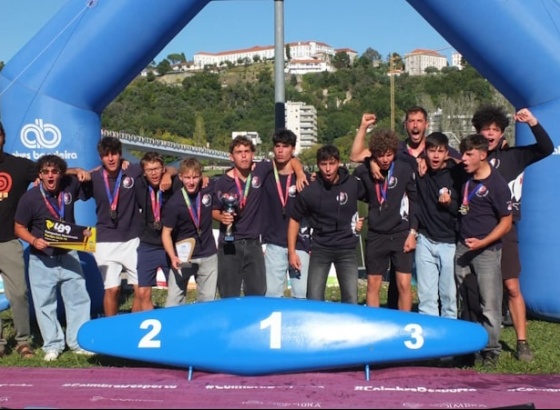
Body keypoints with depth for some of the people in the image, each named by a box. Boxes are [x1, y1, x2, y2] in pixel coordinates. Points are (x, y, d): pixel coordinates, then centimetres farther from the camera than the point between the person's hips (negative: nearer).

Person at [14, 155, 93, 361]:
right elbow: (19, 228, -5)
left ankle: (79, 342, 20)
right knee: (44, 303, 5)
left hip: (68, 256, 2)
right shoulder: (29, 198, -12)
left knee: (78, 298, 7)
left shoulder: (70, 186, -6)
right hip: (42, 260, -2)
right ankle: (52, 345, 19)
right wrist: (34, 240, -22)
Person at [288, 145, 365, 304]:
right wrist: (292, 251, -1)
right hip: (320, 249, -1)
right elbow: (295, 219, 2)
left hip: (347, 249, 1)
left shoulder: (353, 184, -7)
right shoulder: (309, 191, -9)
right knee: (314, 300, 0)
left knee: (351, 301, 1)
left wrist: (362, 219, 4)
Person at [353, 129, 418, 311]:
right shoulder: (363, 171, -5)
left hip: (401, 234, -2)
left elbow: (415, 200, -3)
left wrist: (413, 232, -5)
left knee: (404, 284, -3)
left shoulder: (405, 169, -9)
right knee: (373, 284, 8)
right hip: (375, 235, 2)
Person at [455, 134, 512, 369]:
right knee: (463, 302, 13)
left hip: (487, 250, -7)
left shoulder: (497, 184, -12)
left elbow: (506, 222, -10)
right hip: (462, 248, 7)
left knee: (489, 304, -2)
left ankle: (491, 351, 11)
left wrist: (482, 242, -19)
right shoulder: (465, 177, 7)